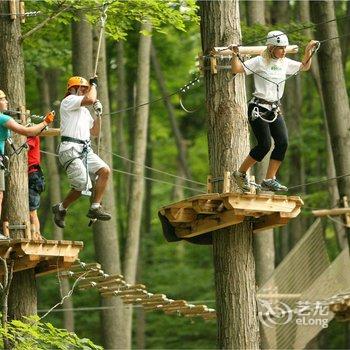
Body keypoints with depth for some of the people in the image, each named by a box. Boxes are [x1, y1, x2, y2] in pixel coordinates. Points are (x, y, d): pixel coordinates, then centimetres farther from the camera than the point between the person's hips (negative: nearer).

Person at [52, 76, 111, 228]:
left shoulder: (85, 111, 28)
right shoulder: (68, 101, 0)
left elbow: (94, 132, 27)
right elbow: (91, 99, -16)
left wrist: (98, 114, 16)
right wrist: (93, 84, 1)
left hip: (85, 150, 9)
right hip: (70, 148, -9)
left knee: (105, 171, -10)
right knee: (82, 185, -16)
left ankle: (95, 208, -7)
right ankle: (60, 209, 6)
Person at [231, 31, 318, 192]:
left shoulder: (285, 62, 10)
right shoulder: (260, 62, -9)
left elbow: (304, 66, 24)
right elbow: (237, 69, -15)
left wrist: (309, 51, 12)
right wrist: (235, 55, -30)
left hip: (275, 110, 7)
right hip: (258, 109, -7)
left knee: (283, 143, -9)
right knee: (264, 145, -12)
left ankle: (269, 180, -3)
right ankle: (240, 173, 7)